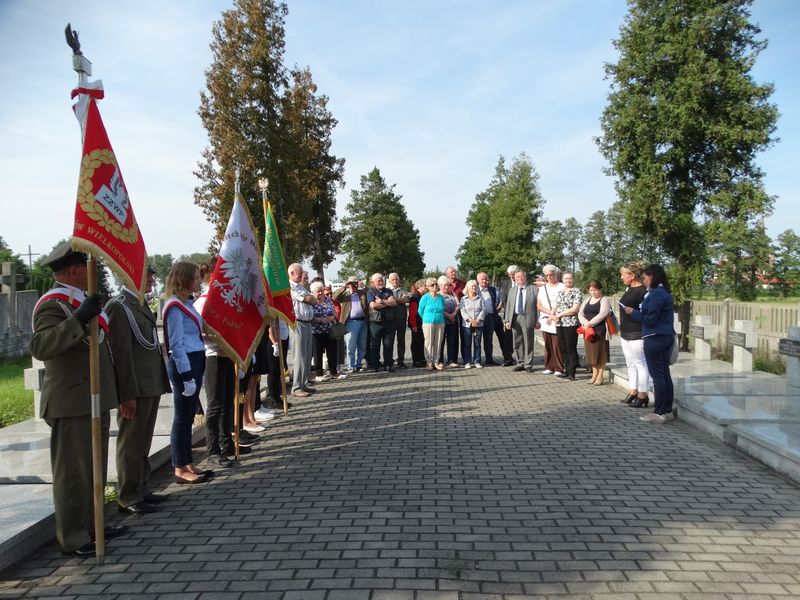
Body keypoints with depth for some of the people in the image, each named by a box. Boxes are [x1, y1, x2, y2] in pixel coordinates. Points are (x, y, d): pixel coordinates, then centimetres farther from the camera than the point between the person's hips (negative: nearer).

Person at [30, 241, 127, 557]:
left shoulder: (80, 301, 17)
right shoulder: (52, 304, -14)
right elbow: (40, 347, -28)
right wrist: (79, 319, -36)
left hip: (95, 400, 10)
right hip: (72, 404, -10)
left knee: (94, 468, 17)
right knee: (73, 471, -1)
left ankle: (91, 525, 29)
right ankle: (73, 538, 9)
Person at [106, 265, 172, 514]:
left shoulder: (141, 305, 17)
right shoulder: (119, 306, -11)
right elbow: (121, 352, -16)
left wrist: (161, 384, 16)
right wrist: (128, 394, -19)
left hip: (151, 386, 9)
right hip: (135, 389, -9)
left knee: (143, 443, 16)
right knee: (131, 444, 2)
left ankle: (142, 490, 27)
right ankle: (129, 498, 12)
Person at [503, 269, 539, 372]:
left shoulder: (534, 289, 2)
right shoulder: (511, 290, 15)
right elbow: (508, 306, 11)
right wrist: (507, 320, 2)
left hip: (527, 319, -4)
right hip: (515, 318, 4)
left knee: (528, 343, 0)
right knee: (517, 343, 9)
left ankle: (528, 365, 8)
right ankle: (520, 363, 19)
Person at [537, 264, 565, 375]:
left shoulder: (561, 287, -1)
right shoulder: (542, 288, 16)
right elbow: (538, 306, 9)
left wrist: (552, 316, -9)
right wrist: (550, 312, -6)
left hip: (556, 322, -5)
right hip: (545, 321, 5)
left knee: (557, 346, -6)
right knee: (548, 345, 7)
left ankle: (558, 368, 1)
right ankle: (549, 367, 14)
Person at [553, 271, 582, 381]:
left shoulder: (576, 292, -5)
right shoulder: (559, 292, 15)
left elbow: (575, 309, -14)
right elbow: (556, 306, 20)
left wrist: (560, 314, -9)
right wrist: (555, 316, -1)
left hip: (571, 324, -6)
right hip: (559, 324, 6)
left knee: (571, 349, -2)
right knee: (563, 349, 10)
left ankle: (572, 373, 4)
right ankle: (566, 370, 18)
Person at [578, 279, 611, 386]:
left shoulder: (604, 300, -4)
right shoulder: (587, 300, 16)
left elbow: (602, 314, -17)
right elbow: (580, 313, 9)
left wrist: (590, 323, -18)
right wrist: (585, 322, -10)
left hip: (600, 330, -6)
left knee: (600, 354, -1)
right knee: (591, 353, 10)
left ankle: (600, 376, 6)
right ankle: (594, 375, 19)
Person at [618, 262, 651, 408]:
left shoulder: (643, 291, -16)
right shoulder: (628, 289, 12)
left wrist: (632, 311, -22)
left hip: (637, 335, -10)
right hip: (626, 334, 10)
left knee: (640, 364, -1)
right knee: (630, 364, 15)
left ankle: (643, 396, 6)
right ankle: (633, 392, 25)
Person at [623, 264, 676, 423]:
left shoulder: (655, 294, -16)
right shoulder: (666, 293, 14)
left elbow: (651, 320, -19)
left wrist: (633, 312, -7)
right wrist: (638, 312, 13)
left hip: (655, 339, -10)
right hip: (667, 337, 10)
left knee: (657, 375, -7)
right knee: (665, 374, 12)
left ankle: (659, 413, -4)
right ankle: (667, 409, 18)